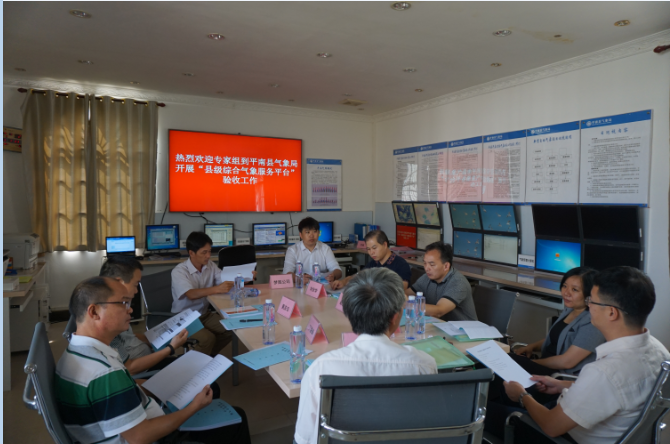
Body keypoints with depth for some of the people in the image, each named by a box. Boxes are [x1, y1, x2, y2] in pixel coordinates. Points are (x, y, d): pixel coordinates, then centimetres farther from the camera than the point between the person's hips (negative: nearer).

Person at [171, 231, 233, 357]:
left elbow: (226, 282, -5)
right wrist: (216, 289, -50)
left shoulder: (210, 266, -1)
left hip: (205, 314, 6)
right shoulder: (179, 271, -19)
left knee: (231, 330, -12)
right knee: (208, 338, -27)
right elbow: (191, 294, -34)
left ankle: (209, 356, 11)